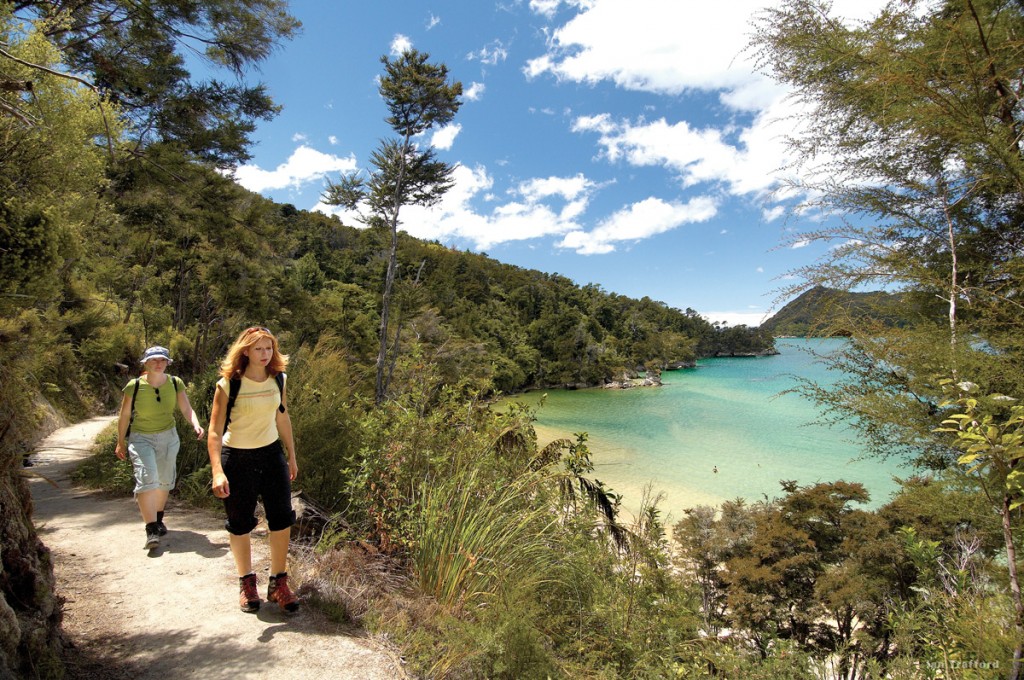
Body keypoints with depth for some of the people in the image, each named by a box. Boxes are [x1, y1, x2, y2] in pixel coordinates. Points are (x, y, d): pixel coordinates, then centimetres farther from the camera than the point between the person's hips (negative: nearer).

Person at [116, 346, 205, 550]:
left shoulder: (175, 383, -8)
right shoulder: (134, 386, -13)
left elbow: (187, 409, -9)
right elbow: (124, 415, -2)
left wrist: (196, 425, -29)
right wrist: (121, 443, 5)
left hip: (168, 437, 3)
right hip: (141, 438, -3)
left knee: (164, 481, 13)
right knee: (147, 479, -17)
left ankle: (158, 520, 34)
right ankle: (151, 530, -14)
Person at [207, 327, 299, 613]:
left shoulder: (278, 379, -1)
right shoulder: (228, 385, -15)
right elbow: (215, 431, -16)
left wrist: (291, 456, 14)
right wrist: (217, 471, -25)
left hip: (272, 454, 4)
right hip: (236, 459, -3)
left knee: (282, 519, 0)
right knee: (240, 525, 9)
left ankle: (278, 583, 17)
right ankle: (246, 583, 30)